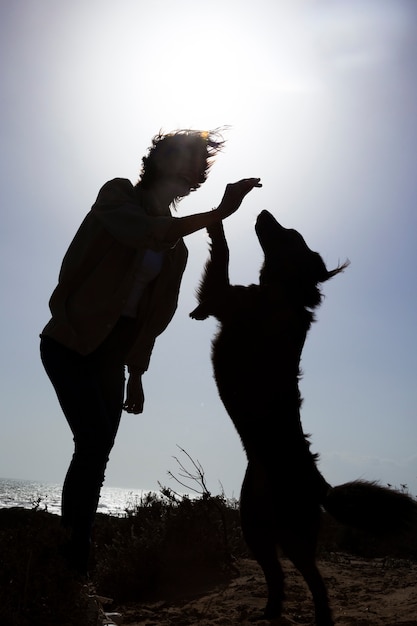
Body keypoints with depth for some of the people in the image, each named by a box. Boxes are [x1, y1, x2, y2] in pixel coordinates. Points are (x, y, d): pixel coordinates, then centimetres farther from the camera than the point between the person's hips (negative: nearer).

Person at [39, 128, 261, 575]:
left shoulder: (177, 245, 9)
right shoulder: (117, 195, -7)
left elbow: (155, 313, 10)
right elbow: (146, 234, -30)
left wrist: (136, 373, 10)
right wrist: (218, 214, -33)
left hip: (113, 352, 6)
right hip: (72, 342, -6)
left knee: (96, 453, 5)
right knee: (95, 443, -15)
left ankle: (73, 552, 19)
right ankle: (75, 553, -2)